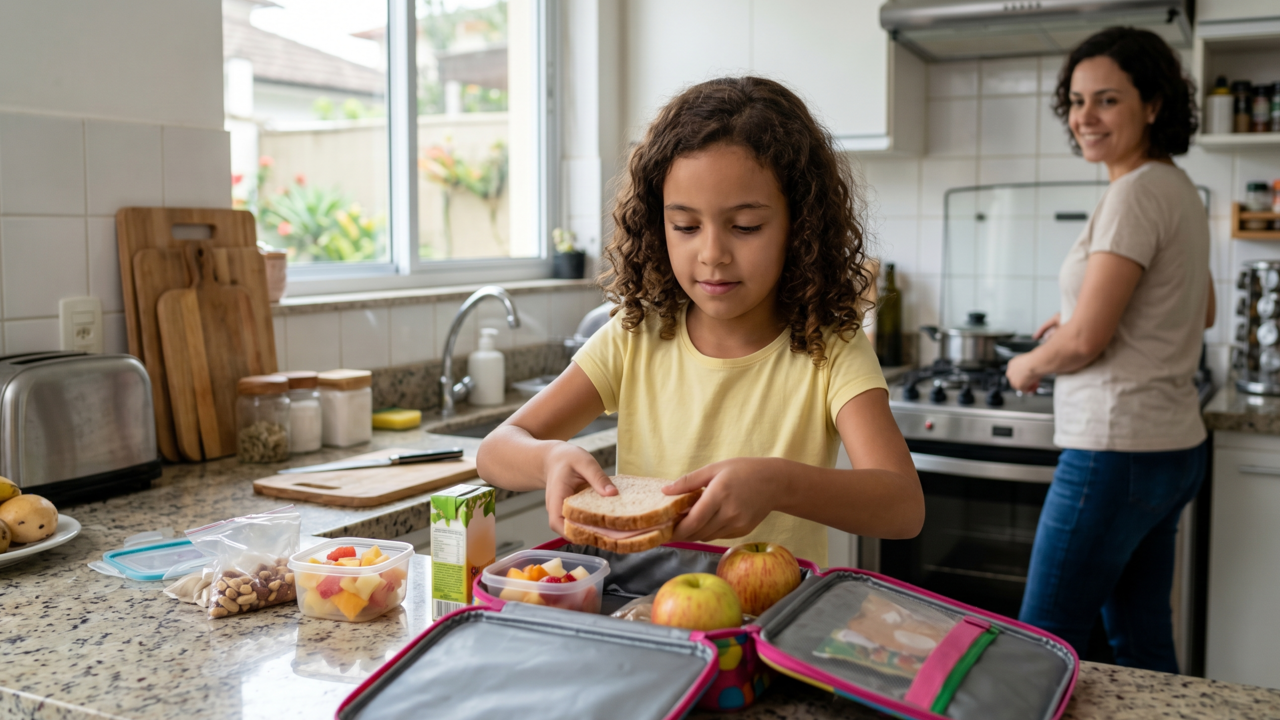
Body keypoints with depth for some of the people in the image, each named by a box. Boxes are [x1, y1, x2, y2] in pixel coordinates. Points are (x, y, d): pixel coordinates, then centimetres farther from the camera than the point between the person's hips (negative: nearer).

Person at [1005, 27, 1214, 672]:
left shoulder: (1136, 192, -16)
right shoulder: (1179, 188, 13)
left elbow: (1084, 342, -19)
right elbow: (1201, 314, 28)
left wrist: (1027, 365, 1)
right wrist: (1081, 315, 25)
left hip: (1117, 450, -10)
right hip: (1172, 446, 10)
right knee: (1142, 648, 18)